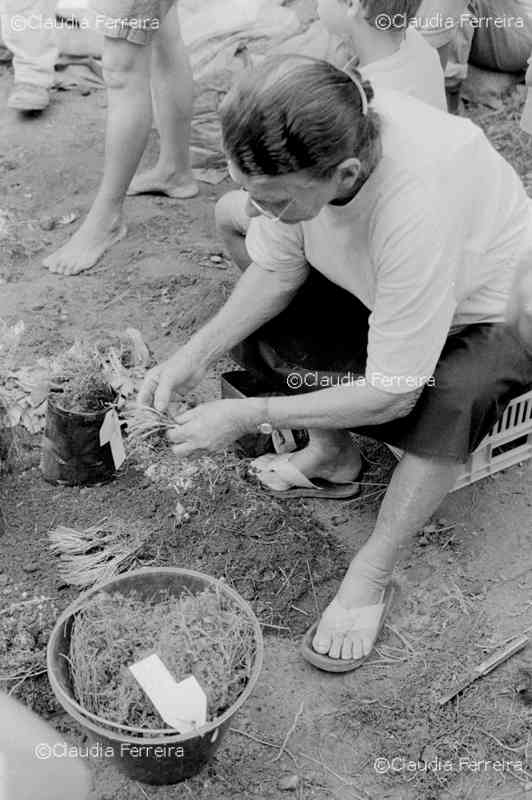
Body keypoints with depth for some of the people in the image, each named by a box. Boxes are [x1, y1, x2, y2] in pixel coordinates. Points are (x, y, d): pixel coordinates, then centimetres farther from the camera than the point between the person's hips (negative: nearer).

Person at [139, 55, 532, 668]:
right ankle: (333, 457, 11)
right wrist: (198, 352, -22)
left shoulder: (417, 209, -44)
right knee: (258, 321, -9)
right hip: (380, 290, 6)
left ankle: (369, 577, -14)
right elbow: (278, 269, -10)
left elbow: (392, 394, -34)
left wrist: (248, 416, -31)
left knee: (451, 396, -36)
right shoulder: (303, 143, -26)